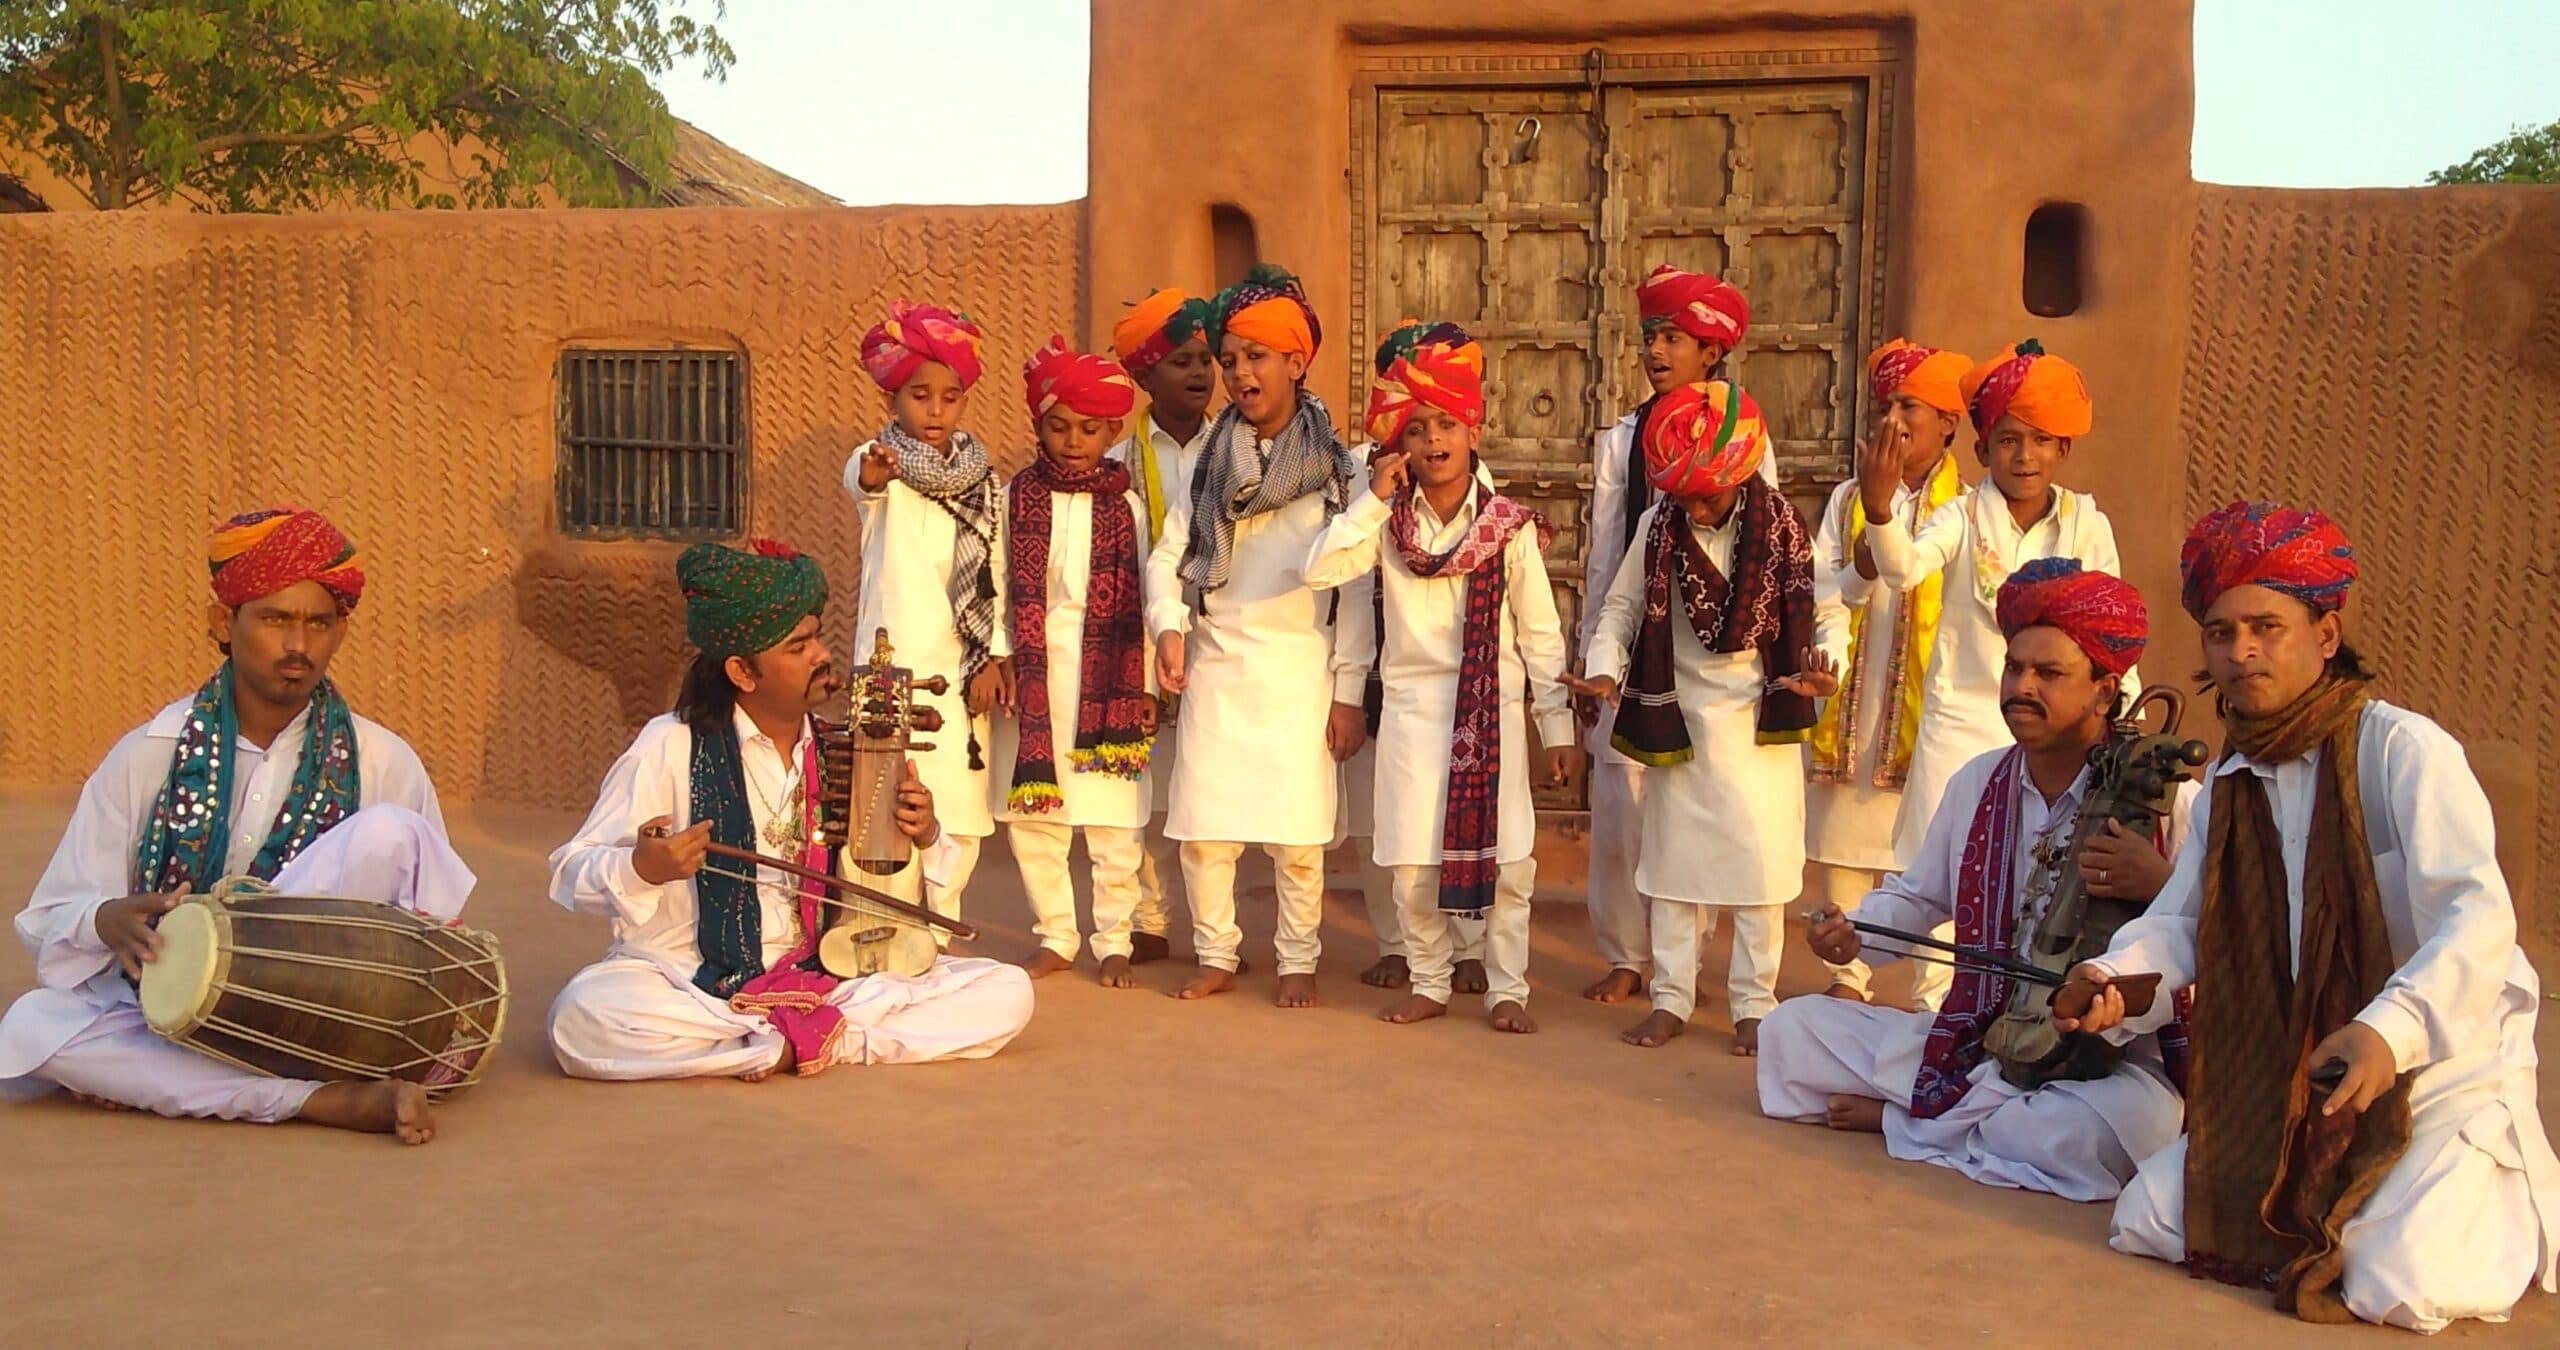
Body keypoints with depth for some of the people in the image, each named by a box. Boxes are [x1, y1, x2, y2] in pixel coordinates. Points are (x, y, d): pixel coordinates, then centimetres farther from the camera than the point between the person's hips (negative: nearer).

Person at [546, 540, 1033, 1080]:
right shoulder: (671, 746, -6)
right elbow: (571, 874, -6)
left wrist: (927, 837, -10)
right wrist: (642, 869, -27)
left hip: (827, 979, 3)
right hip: (691, 985, -3)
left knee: (1006, 991, -13)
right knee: (583, 1019, -36)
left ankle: (804, 1039, -19)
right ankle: (807, 1039, -22)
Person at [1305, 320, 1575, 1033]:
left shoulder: (1508, 525, -2)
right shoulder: (1387, 521, 2)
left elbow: (1541, 633, 1)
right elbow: (1320, 568, -14)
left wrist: (1557, 725, 0)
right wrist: (1374, 498, -13)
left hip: (1491, 707, -1)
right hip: (1411, 705, 1)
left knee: (1505, 858, -1)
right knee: (1412, 861, 5)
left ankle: (1506, 988, 14)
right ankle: (1430, 984, 20)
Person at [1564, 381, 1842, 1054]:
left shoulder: (1783, 528, -7)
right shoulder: (1658, 526, -3)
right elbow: (1622, 607, 4)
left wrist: (1823, 665, -23)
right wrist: (1604, 669, -13)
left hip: (1758, 720, -2)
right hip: (1678, 717, 2)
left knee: (1761, 859, 2)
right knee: (1674, 855, 8)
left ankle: (1754, 1004, 13)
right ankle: (1671, 998, 18)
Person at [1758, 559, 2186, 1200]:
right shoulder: (1977, 782, 6)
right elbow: (1919, 896, 20)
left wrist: (2161, 884, -31)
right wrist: (1853, 933, 2)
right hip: (1975, 1041, 4)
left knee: (2131, 1122, -40)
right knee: (1792, 1028, -2)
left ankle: (1903, 1119, -14)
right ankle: (1994, 1118, -3)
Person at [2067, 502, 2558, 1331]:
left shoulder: (2403, 749, -18)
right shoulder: (2231, 781, 6)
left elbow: (2479, 919, -29)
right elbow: (2178, 922, -2)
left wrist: (2390, 1029, -45)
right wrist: (2116, 980, -24)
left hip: (2446, 1073, -6)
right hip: (2298, 1090, 6)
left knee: (2397, 1287, -24)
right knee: (2145, 1219, -2)